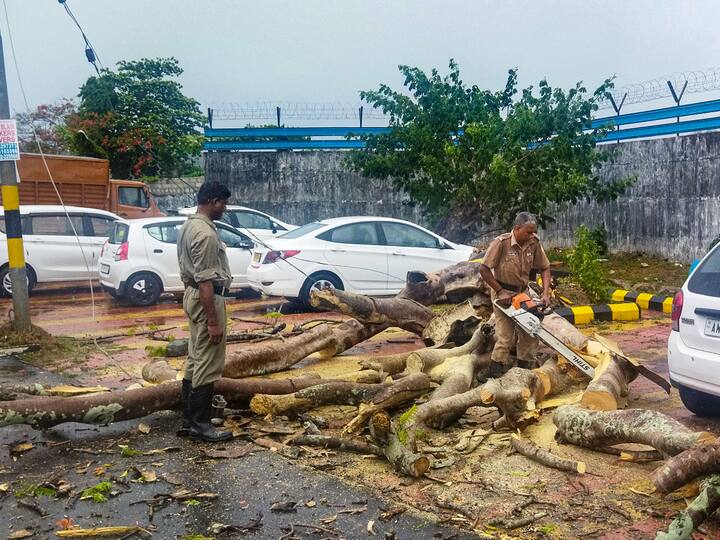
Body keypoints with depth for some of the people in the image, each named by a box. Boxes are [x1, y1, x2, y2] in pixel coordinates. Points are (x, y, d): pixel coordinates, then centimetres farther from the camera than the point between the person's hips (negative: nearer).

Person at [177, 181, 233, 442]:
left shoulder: (189, 225, 12)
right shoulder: (206, 234, -21)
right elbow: (205, 281, -24)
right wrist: (213, 321, -23)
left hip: (192, 295, 11)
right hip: (207, 300, -11)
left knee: (195, 361, 15)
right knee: (208, 366, -3)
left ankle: (189, 420, 22)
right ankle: (199, 425, 4)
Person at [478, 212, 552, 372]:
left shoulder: (534, 243, -8)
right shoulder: (501, 243, -22)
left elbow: (544, 268, 2)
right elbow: (484, 269, -20)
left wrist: (546, 294, -10)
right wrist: (500, 292, -18)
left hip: (523, 292, 5)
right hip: (503, 293, -5)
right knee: (506, 335, -8)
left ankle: (526, 365, 23)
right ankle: (497, 367, 7)